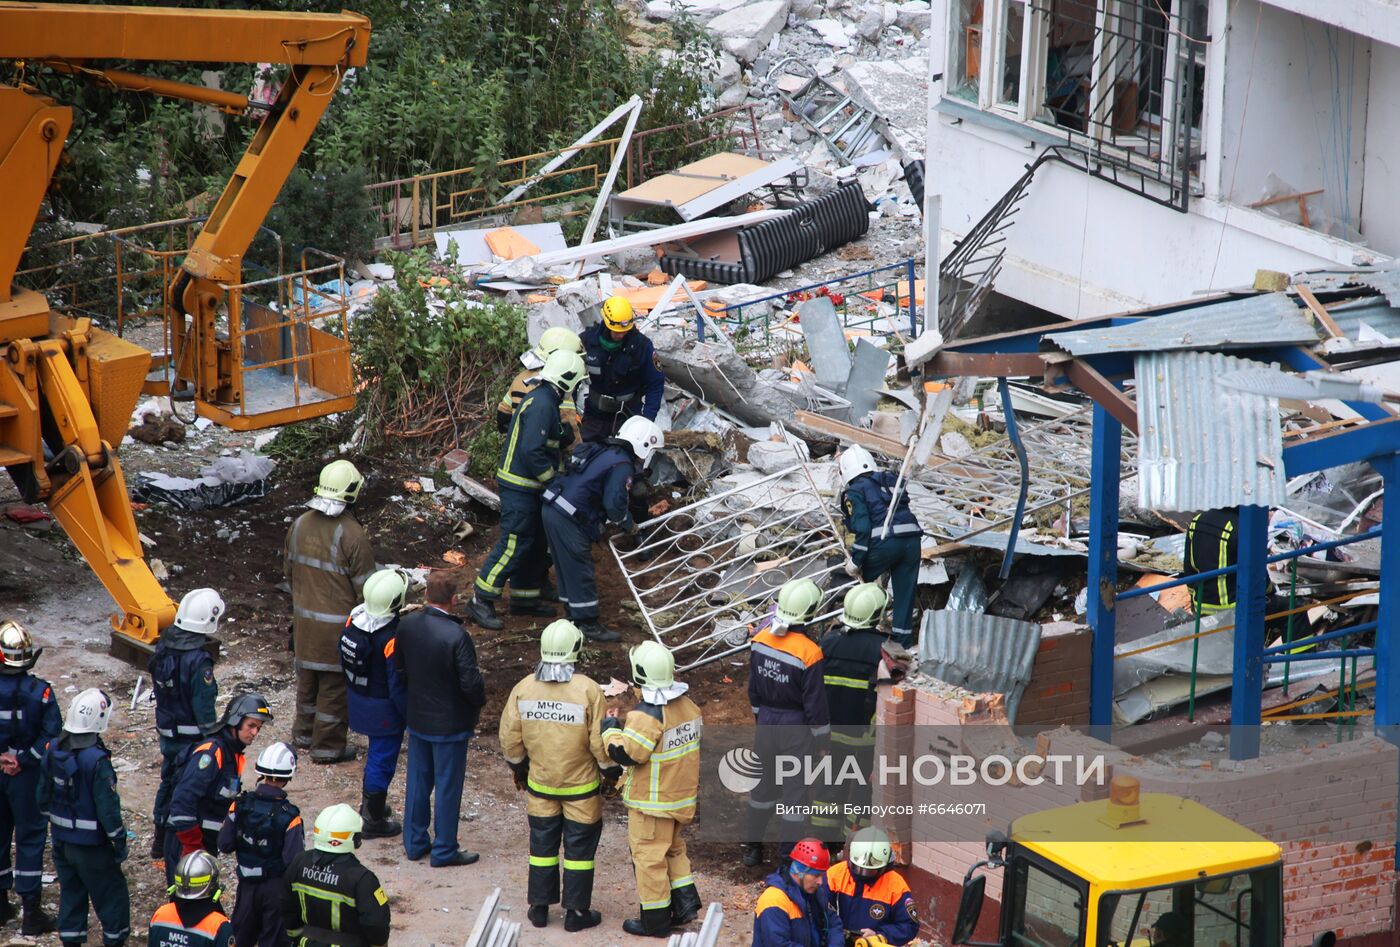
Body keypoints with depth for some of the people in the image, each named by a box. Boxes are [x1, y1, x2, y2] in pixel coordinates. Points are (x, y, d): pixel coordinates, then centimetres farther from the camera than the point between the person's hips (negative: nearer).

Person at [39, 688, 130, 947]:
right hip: (91, 844, -7)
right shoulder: (97, 760, -25)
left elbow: (43, 793, 8)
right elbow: (107, 805, -20)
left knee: (71, 890, 19)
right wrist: (119, 839, -9)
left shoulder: (54, 750, -3)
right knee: (110, 893, 8)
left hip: (61, 838, 7)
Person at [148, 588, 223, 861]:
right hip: (192, 737, -8)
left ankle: (160, 842, 35)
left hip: (167, 733, 8)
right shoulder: (199, 661, -25)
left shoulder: (163, 648, -1)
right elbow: (204, 708, -21)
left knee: (168, 782, 22)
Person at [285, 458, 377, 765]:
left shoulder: (300, 525, -3)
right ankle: (327, 745, 16)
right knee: (335, 684, 7)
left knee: (307, 676, 22)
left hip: (304, 615, 6)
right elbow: (365, 587, -17)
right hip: (339, 622, -6)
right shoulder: (353, 535, -23)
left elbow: (289, 569, 11)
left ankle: (304, 733, 38)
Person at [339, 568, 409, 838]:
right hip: (383, 709, -8)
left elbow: (344, 659, 5)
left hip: (358, 700, 8)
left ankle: (370, 804, 43)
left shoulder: (355, 618, -10)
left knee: (376, 752, 27)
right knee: (383, 759, 9)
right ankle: (373, 820, 21)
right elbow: (398, 686, -25)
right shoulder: (392, 637, -31)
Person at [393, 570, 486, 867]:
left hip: (417, 717, 6)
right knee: (448, 786, 7)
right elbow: (471, 682, -23)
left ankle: (414, 843, 30)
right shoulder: (457, 636, -27)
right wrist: (479, 701, -2)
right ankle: (444, 850, 17)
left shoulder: (407, 625, -9)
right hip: (449, 723, -6)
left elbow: (398, 668, 3)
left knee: (418, 781, 19)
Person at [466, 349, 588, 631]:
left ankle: (525, 599, 27)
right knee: (513, 544, -10)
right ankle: (481, 602, -7)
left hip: (528, 488, 11)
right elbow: (532, 451, -27)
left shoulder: (542, 400, 13)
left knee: (535, 544, 17)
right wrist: (554, 479, -19)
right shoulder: (541, 406, -21)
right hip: (520, 488, -11)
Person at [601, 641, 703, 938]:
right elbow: (697, 743, 12)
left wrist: (610, 729, -8)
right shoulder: (689, 706, 1)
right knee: (674, 849, 24)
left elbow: (626, 754, -23)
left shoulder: (646, 715, -25)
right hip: (683, 796, 8)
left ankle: (655, 920, 10)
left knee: (649, 857, 4)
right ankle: (685, 901, 18)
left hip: (652, 803, -8)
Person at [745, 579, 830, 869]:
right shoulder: (809, 653, -25)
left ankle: (752, 847, 31)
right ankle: (787, 855, 14)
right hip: (796, 728, -5)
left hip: (766, 723, 5)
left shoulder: (761, 640, -8)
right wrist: (821, 738, -4)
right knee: (795, 790, 8)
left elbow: (753, 688, 5)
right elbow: (815, 703, -17)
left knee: (764, 783, 20)